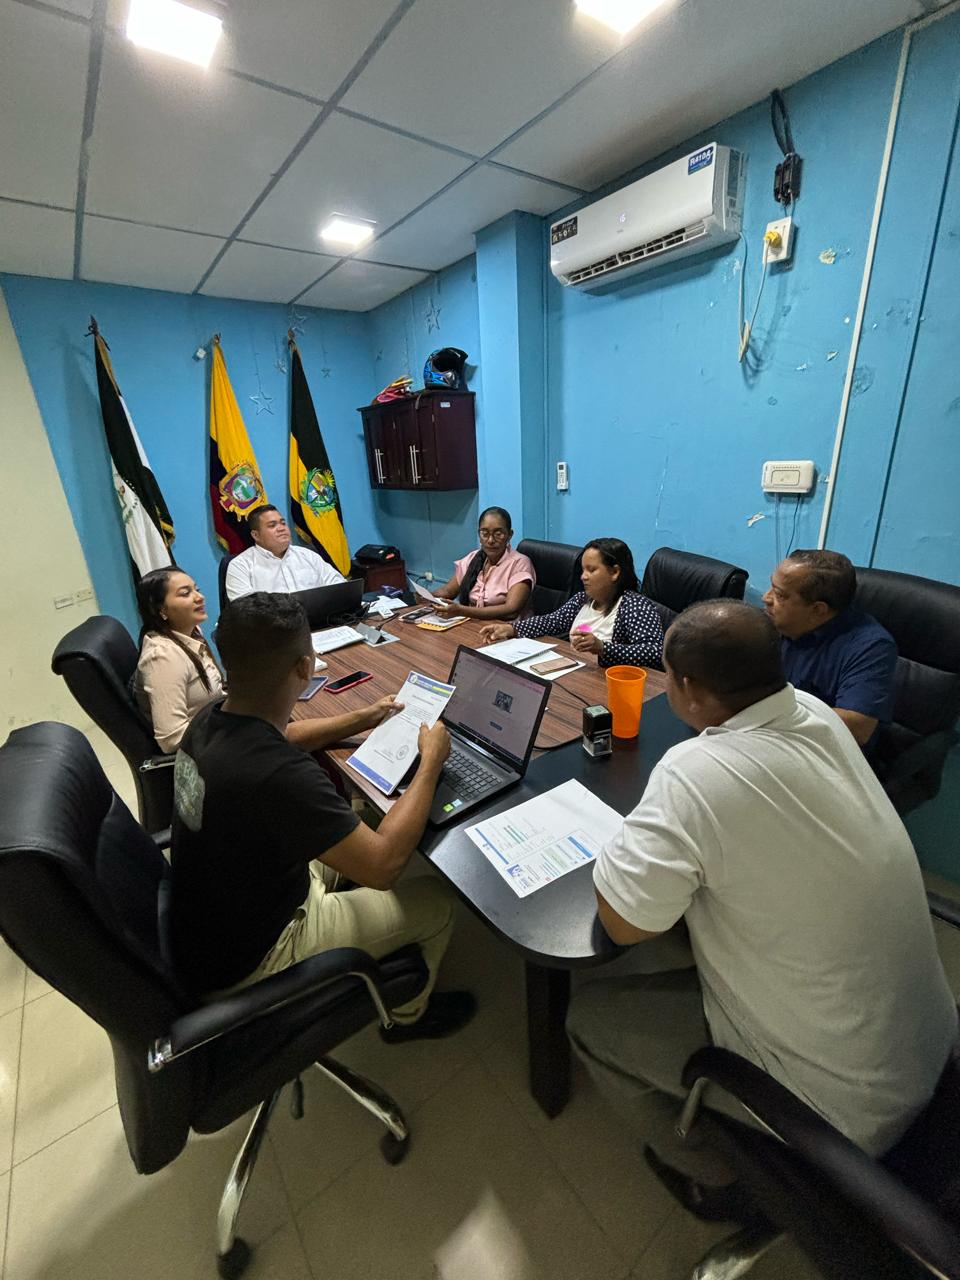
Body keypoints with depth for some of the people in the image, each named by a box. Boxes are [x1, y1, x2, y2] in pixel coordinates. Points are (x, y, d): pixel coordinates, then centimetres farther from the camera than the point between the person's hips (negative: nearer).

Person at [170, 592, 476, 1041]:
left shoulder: (212, 719, -12)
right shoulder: (278, 775, -40)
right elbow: (383, 865, -31)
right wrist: (431, 761, -21)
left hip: (211, 916, 8)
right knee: (437, 901, 3)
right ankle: (408, 1013, 33)